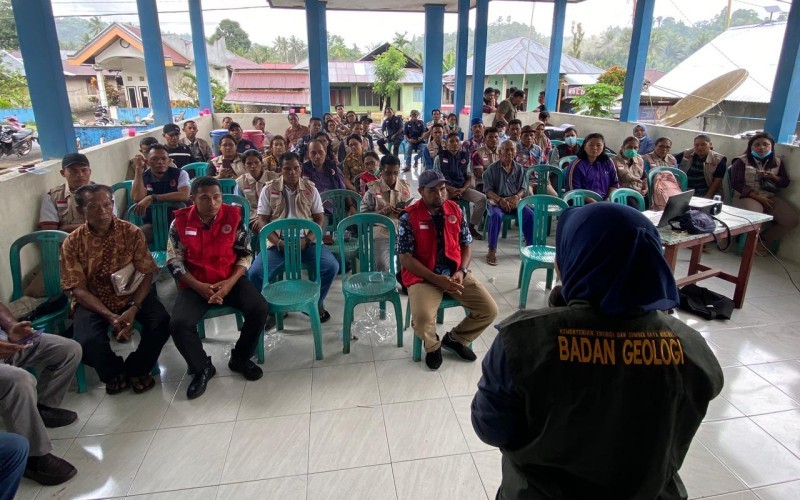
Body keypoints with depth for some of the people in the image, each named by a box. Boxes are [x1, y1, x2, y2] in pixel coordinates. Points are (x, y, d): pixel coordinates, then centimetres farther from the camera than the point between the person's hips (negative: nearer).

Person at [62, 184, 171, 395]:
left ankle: (136, 369, 5)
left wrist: (134, 309, -24)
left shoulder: (132, 233, -9)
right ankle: (114, 372, 9)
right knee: (88, 341, -28)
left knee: (162, 322, -24)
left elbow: (147, 274, -9)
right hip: (93, 302, 0)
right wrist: (110, 316, -24)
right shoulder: (72, 243, -9)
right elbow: (79, 289, -10)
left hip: (132, 295, 1)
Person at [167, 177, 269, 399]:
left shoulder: (234, 216, -5)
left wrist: (230, 282, -16)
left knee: (259, 309, -24)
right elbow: (174, 261, -3)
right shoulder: (180, 222, -5)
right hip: (195, 284, 0)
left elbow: (245, 254, -1)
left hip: (230, 280, 0)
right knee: (179, 324, -25)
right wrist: (198, 286, -16)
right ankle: (202, 368, 5)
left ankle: (240, 358, 3)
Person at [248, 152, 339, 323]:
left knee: (332, 266, -23)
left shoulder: (310, 189, 6)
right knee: (254, 273, -23)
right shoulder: (269, 190, 3)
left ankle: (316, 303, 5)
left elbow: (320, 219, 5)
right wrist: (280, 243, -15)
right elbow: (263, 221, 0)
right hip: (278, 243, 0)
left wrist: (306, 240, -13)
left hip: (307, 241, 1)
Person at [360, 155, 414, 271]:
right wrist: (380, 212, -18)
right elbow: (363, 213, -3)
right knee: (382, 266, -14)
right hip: (382, 234, -2)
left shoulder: (405, 186, 5)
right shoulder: (372, 188, -4)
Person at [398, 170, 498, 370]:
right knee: (422, 318, -30)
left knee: (489, 310, -8)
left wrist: (461, 272, -11)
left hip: (456, 273, 5)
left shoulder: (455, 211, 2)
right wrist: (437, 279, -20)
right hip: (423, 277, -4)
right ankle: (433, 346, 9)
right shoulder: (409, 217, -11)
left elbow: (466, 245, 9)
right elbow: (405, 258, -13)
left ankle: (454, 339, 19)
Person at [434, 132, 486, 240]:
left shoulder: (465, 157, 10)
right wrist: (450, 189, -16)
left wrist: (463, 189, -11)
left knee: (482, 198, -19)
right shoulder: (440, 157, 3)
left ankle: (471, 227, -3)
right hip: (445, 188, -3)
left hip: (462, 188, 3)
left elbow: (469, 178, 10)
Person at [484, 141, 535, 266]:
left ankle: (530, 246, -6)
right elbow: (488, 190, -5)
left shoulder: (519, 169, 10)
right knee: (496, 215, -35)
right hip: (496, 200, -3)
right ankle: (492, 250, -25)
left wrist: (516, 197, -13)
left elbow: (522, 189, 9)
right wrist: (500, 200, -20)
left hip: (514, 201, 3)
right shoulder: (492, 168, 0)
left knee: (530, 214, -22)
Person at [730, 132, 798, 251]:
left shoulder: (778, 162, 12)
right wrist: (759, 198, -15)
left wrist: (774, 177, -7)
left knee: (792, 219, -15)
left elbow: (786, 182, 17)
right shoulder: (741, 161, -4)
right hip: (747, 197, -5)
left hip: (770, 198, 5)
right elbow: (737, 184, -10)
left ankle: (764, 240, 7)